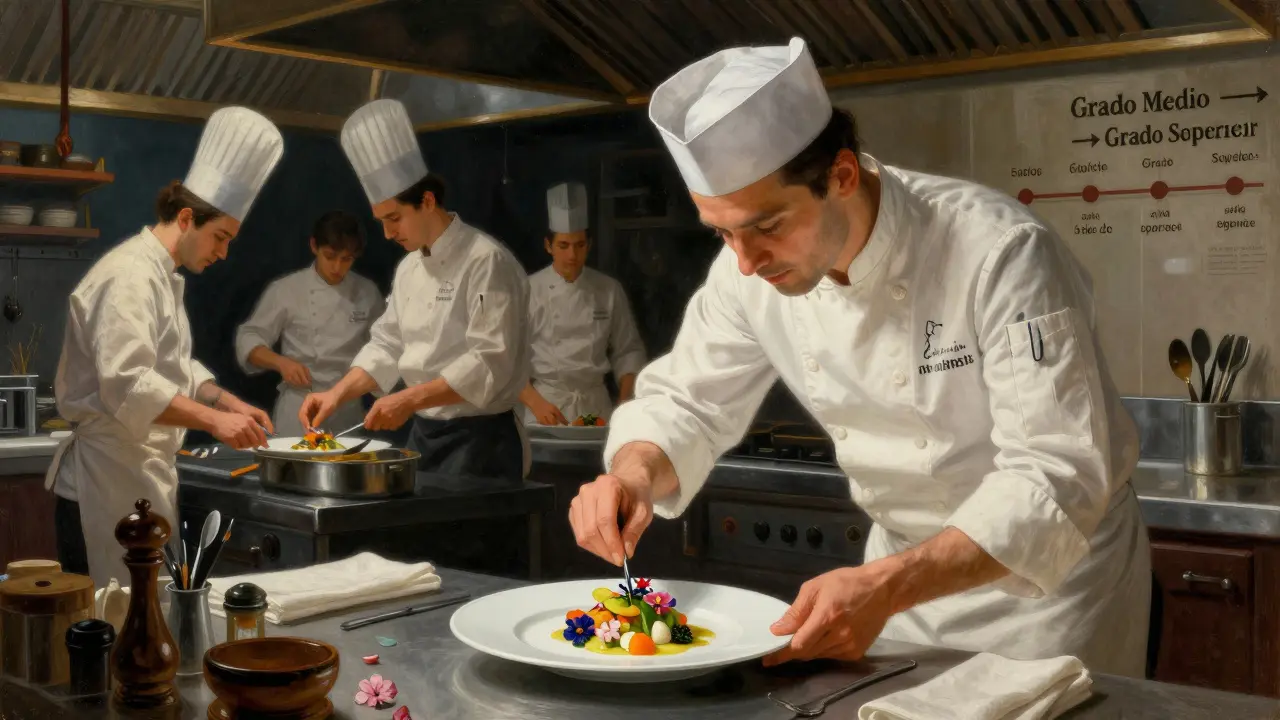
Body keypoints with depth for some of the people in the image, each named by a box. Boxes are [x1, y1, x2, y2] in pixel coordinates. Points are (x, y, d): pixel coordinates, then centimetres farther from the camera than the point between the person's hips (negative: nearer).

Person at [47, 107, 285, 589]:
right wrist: (214, 420, -29)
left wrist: (231, 404, 11)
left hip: (141, 471, 10)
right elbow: (127, 383, -28)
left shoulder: (161, 276, 16)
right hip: (110, 475, -10)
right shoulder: (131, 275, -17)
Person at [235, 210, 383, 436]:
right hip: (299, 410, -2)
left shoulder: (368, 293, 6)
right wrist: (281, 362, -16)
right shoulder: (285, 290, -2)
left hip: (349, 412, 2)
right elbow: (248, 340, 1)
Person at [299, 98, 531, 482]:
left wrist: (410, 399, -27)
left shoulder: (486, 261, -16)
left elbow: (489, 364, -22)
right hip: (425, 434, 8)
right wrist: (338, 394, 0)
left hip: (480, 440, -8)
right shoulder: (409, 267, 10)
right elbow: (388, 345, 15)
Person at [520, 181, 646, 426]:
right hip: (545, 404, -2)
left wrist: (626, 405, -2)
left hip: (595, 404, 2)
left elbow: (627, 351, 10)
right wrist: (535, 402, -14)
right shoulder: (529, 290, -4)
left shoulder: (609, 290, 5)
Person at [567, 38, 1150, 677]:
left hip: (1048, 573, -4)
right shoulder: (751, 269, -14)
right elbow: (688, 403, -1)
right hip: (909, 561, 5)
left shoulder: (1001, 253, -30)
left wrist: (888, 588, -43)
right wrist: (636, 476, -24)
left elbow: (1056, 479, -32)